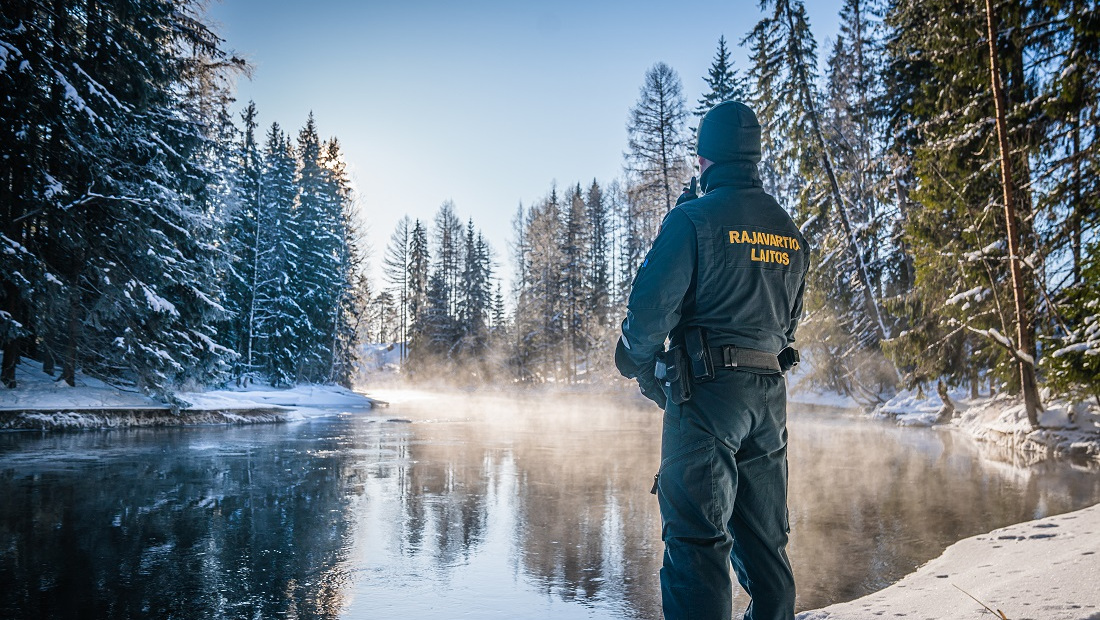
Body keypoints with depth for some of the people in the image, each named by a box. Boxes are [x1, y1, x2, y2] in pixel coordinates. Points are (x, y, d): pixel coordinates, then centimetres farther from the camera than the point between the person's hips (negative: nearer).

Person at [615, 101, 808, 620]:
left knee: (698, 539, -4)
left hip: (707, 388, -7)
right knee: (764, 539, 15)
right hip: (770, 392, 7)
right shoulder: (790, 231, 15)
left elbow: (652, 305, -12)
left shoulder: (693, 217, -7)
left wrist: (641, 365, 5)